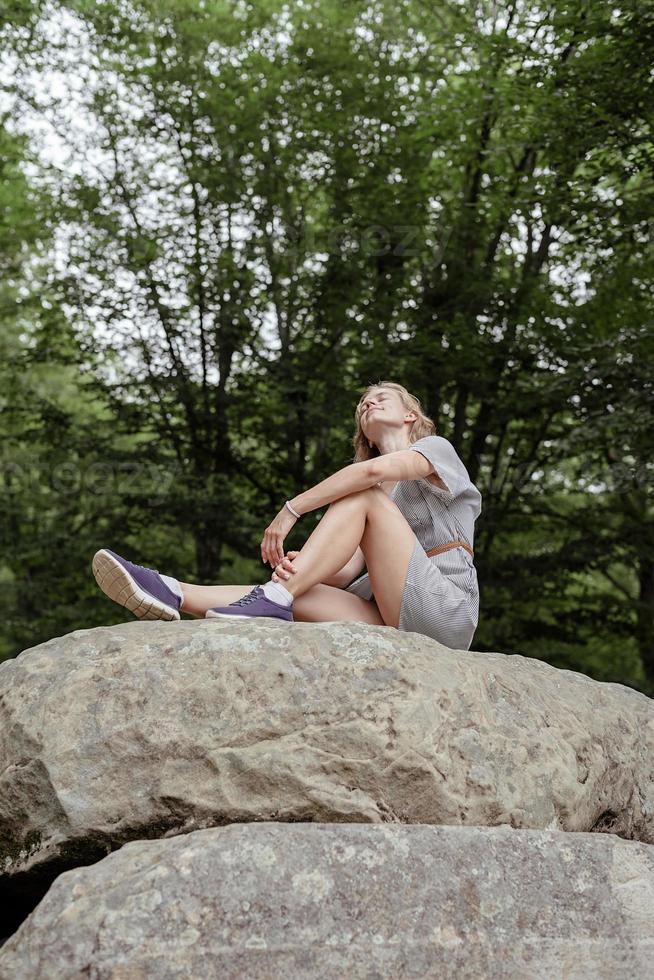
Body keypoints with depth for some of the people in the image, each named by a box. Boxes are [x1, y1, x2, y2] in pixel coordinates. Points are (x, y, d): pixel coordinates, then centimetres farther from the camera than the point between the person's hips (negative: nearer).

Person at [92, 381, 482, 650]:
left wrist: (290, 510, -14)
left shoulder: (437, 447, 10)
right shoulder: (382, 490, 27)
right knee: (301, 589, -14)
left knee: (363, 495, -18)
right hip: (398, 622, 6)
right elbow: (346, 575, 9)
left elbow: (374, 469, -17)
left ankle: (276, 598, -27)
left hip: (446, 605, -6)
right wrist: (303, 569, -14)